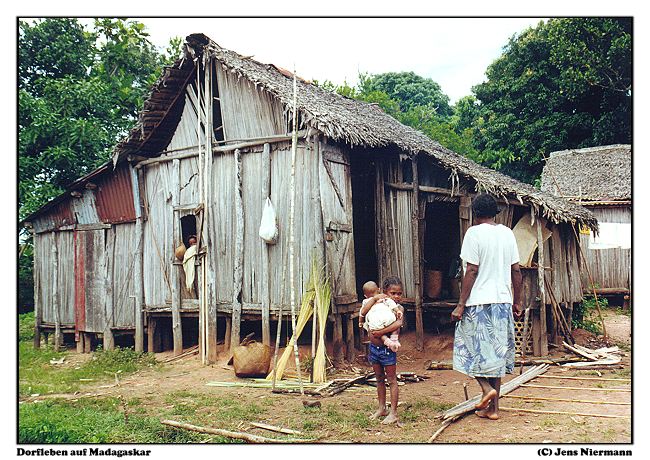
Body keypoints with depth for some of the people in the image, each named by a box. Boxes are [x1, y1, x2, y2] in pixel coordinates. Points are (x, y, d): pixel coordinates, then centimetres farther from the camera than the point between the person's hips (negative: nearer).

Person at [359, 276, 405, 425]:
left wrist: (381, 332, -31)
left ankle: (393, 413, 10)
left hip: (387, 348, -5)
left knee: (392, 380, 4)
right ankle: (381, 408, 30)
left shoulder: (398, 308, -9)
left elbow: (398, 324, -28)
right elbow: (363, 312, -12)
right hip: (374, 347, 5)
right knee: (379, 379, 17)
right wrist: (374, 298, -15)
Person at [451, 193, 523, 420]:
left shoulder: (474, 233, -9)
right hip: (503, 301, 6)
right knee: (496, 352, 10)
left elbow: (471, 271, -14)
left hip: (479, 302, -6)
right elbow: (516, 271, 10)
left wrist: (461, 305, -10)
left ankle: (487, 388, -9)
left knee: (472, 349, 9)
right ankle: (493, 408, 14)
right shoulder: (508, 233, 8)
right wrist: (517, 301, 18)